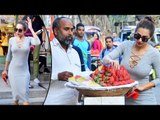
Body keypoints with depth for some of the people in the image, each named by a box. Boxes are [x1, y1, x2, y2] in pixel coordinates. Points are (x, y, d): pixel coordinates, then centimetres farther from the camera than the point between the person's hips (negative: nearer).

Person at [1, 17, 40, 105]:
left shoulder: (29, 39, -7)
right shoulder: (11, 40, -2)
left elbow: (38, 43, -31)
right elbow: (9, 56, 8)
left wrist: (31, 28, -23)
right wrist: (5, 70, 11)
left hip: (24, 71, -1)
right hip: (13, 70, 2)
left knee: (24, 93, -4)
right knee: (15, 92, 9)